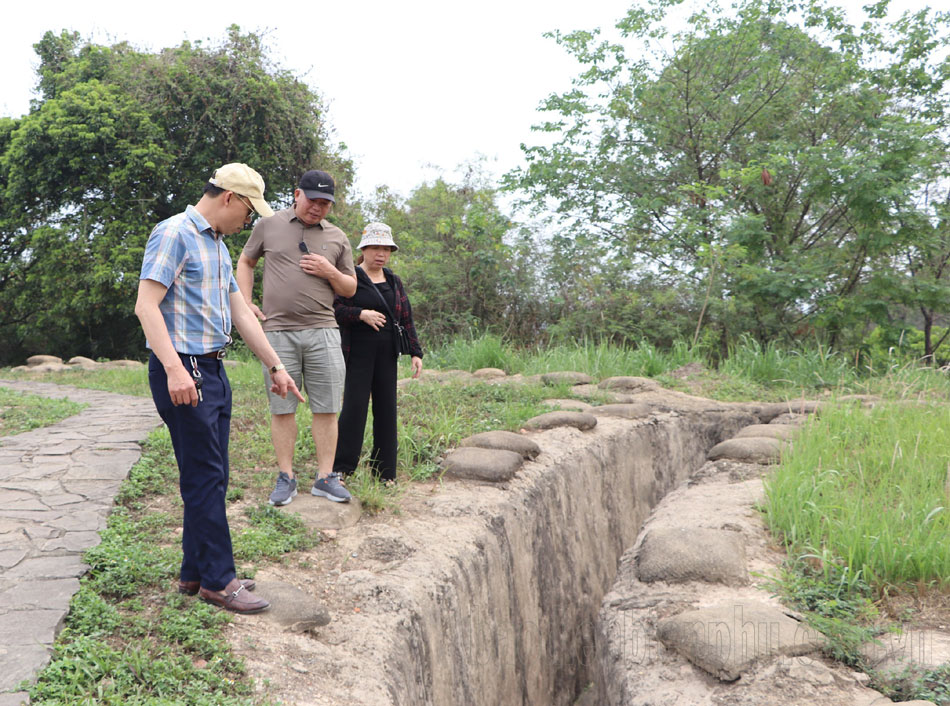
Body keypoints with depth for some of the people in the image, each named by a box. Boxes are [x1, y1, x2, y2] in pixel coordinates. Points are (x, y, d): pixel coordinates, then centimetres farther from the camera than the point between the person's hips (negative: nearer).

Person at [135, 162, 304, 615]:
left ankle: (194, 573, 21)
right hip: (183, 371, -9)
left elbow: (241, 313, 22)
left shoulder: (218, 246, 19)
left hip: (213, 369, 9)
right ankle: (217, 579, 5)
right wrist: (175, 369, -26)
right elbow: (146, 305, -17)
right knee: (204, 476, -5)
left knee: (210, 477, 11)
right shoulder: (174, 233, -9)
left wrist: (275, 366, 21)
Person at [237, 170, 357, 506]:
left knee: (326, 409, 1)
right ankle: (286, 477, 13)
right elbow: (245, 262, 20)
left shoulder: (337, 238, 12)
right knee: (282, 408, 3)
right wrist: (245, 302, 7)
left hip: (323, 331, 1)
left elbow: (350, 289, 16)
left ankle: (325, 477, 10)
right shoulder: (269, 226, 8)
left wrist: (330, 271, -4)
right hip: (278, 332, -1)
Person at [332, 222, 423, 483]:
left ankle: (385, 471, 13)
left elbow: (406, 319, 16)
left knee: (386, 408, 5)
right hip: (358, 352, -5)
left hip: (387, 354, 5)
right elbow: (333, 309, -8)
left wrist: (415, 352, 9)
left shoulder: (394, 282, 15)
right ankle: (341, 467, 2)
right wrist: (361, 314, -21)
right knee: (354, 406, -8)